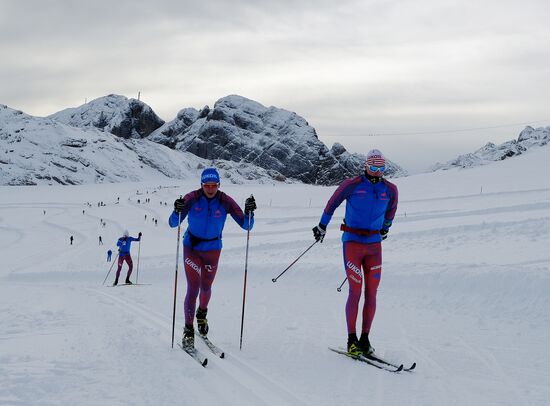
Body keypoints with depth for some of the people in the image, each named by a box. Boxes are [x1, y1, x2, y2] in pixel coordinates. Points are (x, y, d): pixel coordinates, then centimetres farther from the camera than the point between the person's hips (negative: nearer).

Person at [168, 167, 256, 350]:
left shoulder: (225, 202, -16)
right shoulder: (191, 198, -19)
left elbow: (246, 225, -15)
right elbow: (173, 224, -18)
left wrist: (249, 211, -34)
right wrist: (178, 212, -39)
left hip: (213, 249, 2)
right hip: (192, 247, -2)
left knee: (206, 287, 17)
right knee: (193, 288, -11)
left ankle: (202, 313, 49)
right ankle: (188, 330, -1)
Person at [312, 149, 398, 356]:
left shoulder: (390, 189, 4)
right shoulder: (352, 185, -6)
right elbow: (333, 202, 7)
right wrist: (322, 226, 14)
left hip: (374, 246, 4)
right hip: (352, 243, -3)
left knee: (371, 293, 0)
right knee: (355, 291, -9)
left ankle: (365, 338, 9)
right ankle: (351, 340, 0)